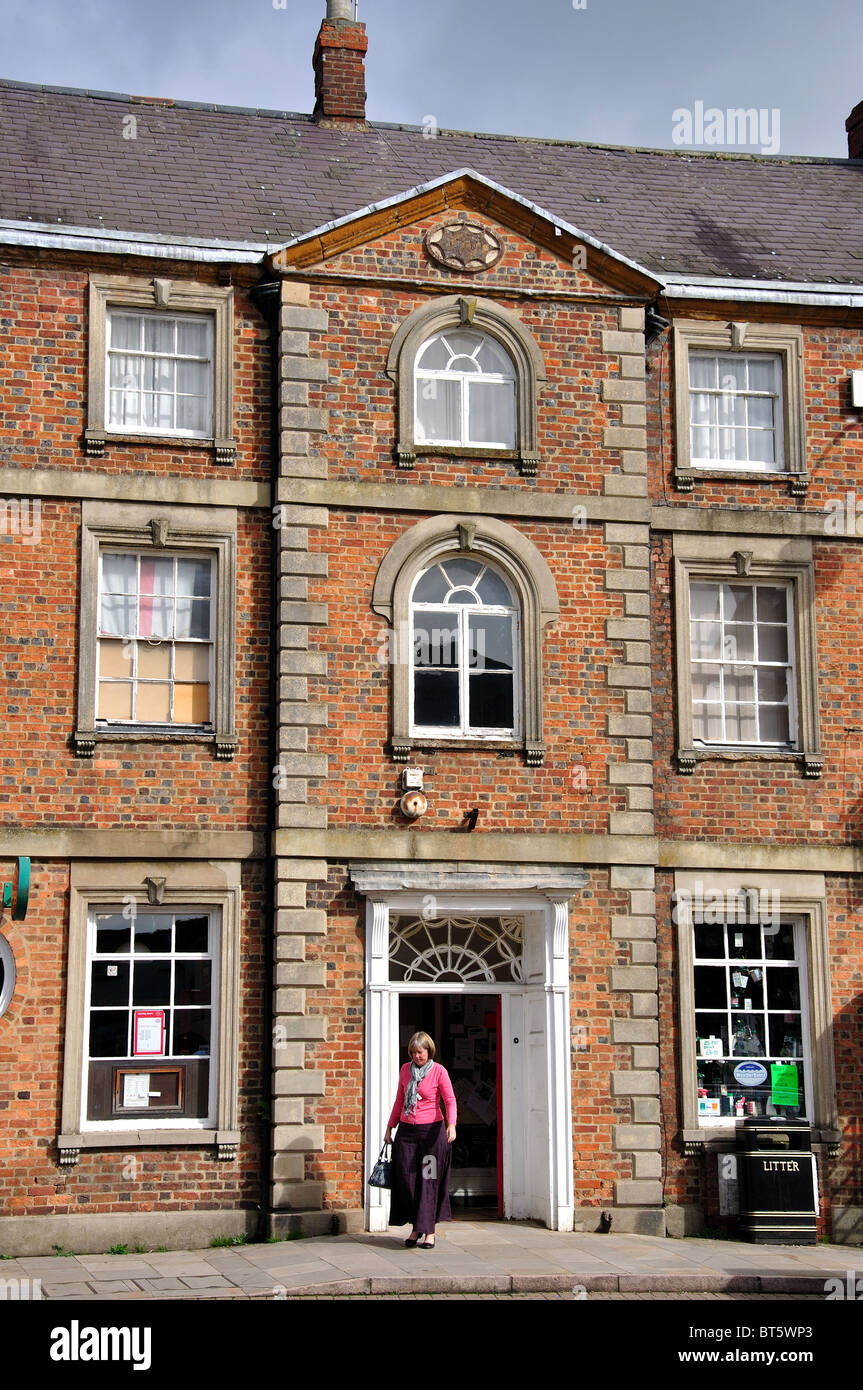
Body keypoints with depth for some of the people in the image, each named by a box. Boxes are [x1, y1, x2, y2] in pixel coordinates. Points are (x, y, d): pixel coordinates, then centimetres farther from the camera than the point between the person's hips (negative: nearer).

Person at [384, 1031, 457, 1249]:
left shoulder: (438, 1071, -4)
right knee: (407, 1179, 1)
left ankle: (429, 1231, 2)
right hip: (406, 1131, 4)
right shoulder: (405, 1069, 8)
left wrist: (451, 1125, -26)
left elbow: (450, 1100, -11)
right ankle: (416, 1227, 13)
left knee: (429, 1180, -3)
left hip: (431, 1130, -4)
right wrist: (390, 1127, 16)